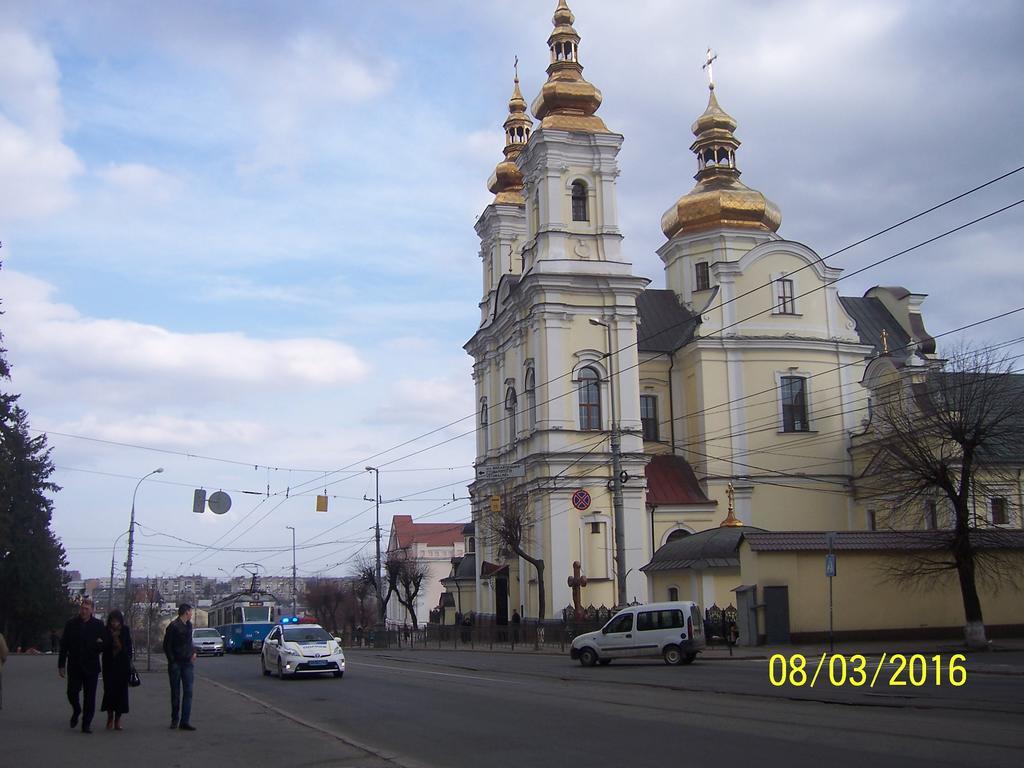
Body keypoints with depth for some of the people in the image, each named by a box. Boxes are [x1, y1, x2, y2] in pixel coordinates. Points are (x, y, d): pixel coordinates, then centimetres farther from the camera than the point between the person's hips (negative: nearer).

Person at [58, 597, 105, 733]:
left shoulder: (98, 624, 1)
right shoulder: (71, 624, 2)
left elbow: (103, 645, 7)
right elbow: (64, 645, 4)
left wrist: (100, 644, -17)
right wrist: (61, 664, 1)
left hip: (91, 667, -1)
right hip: (74, 666, 1)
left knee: (89, 696, 0)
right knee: (72, 692, 0)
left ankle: (86, 723, 8)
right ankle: (76, 711, 31)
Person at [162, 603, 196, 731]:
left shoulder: (189, 625, 11)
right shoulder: (173, 626, -10)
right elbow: (167, 646, -9)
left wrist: (193, 652, 7)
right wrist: (172, 661, -11)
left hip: (187, 663, 5)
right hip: (175, 664, -5)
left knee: (188, 692, -4)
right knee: (175, 693, 5)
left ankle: (185, 721, -6)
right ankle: (174, 720, 19)